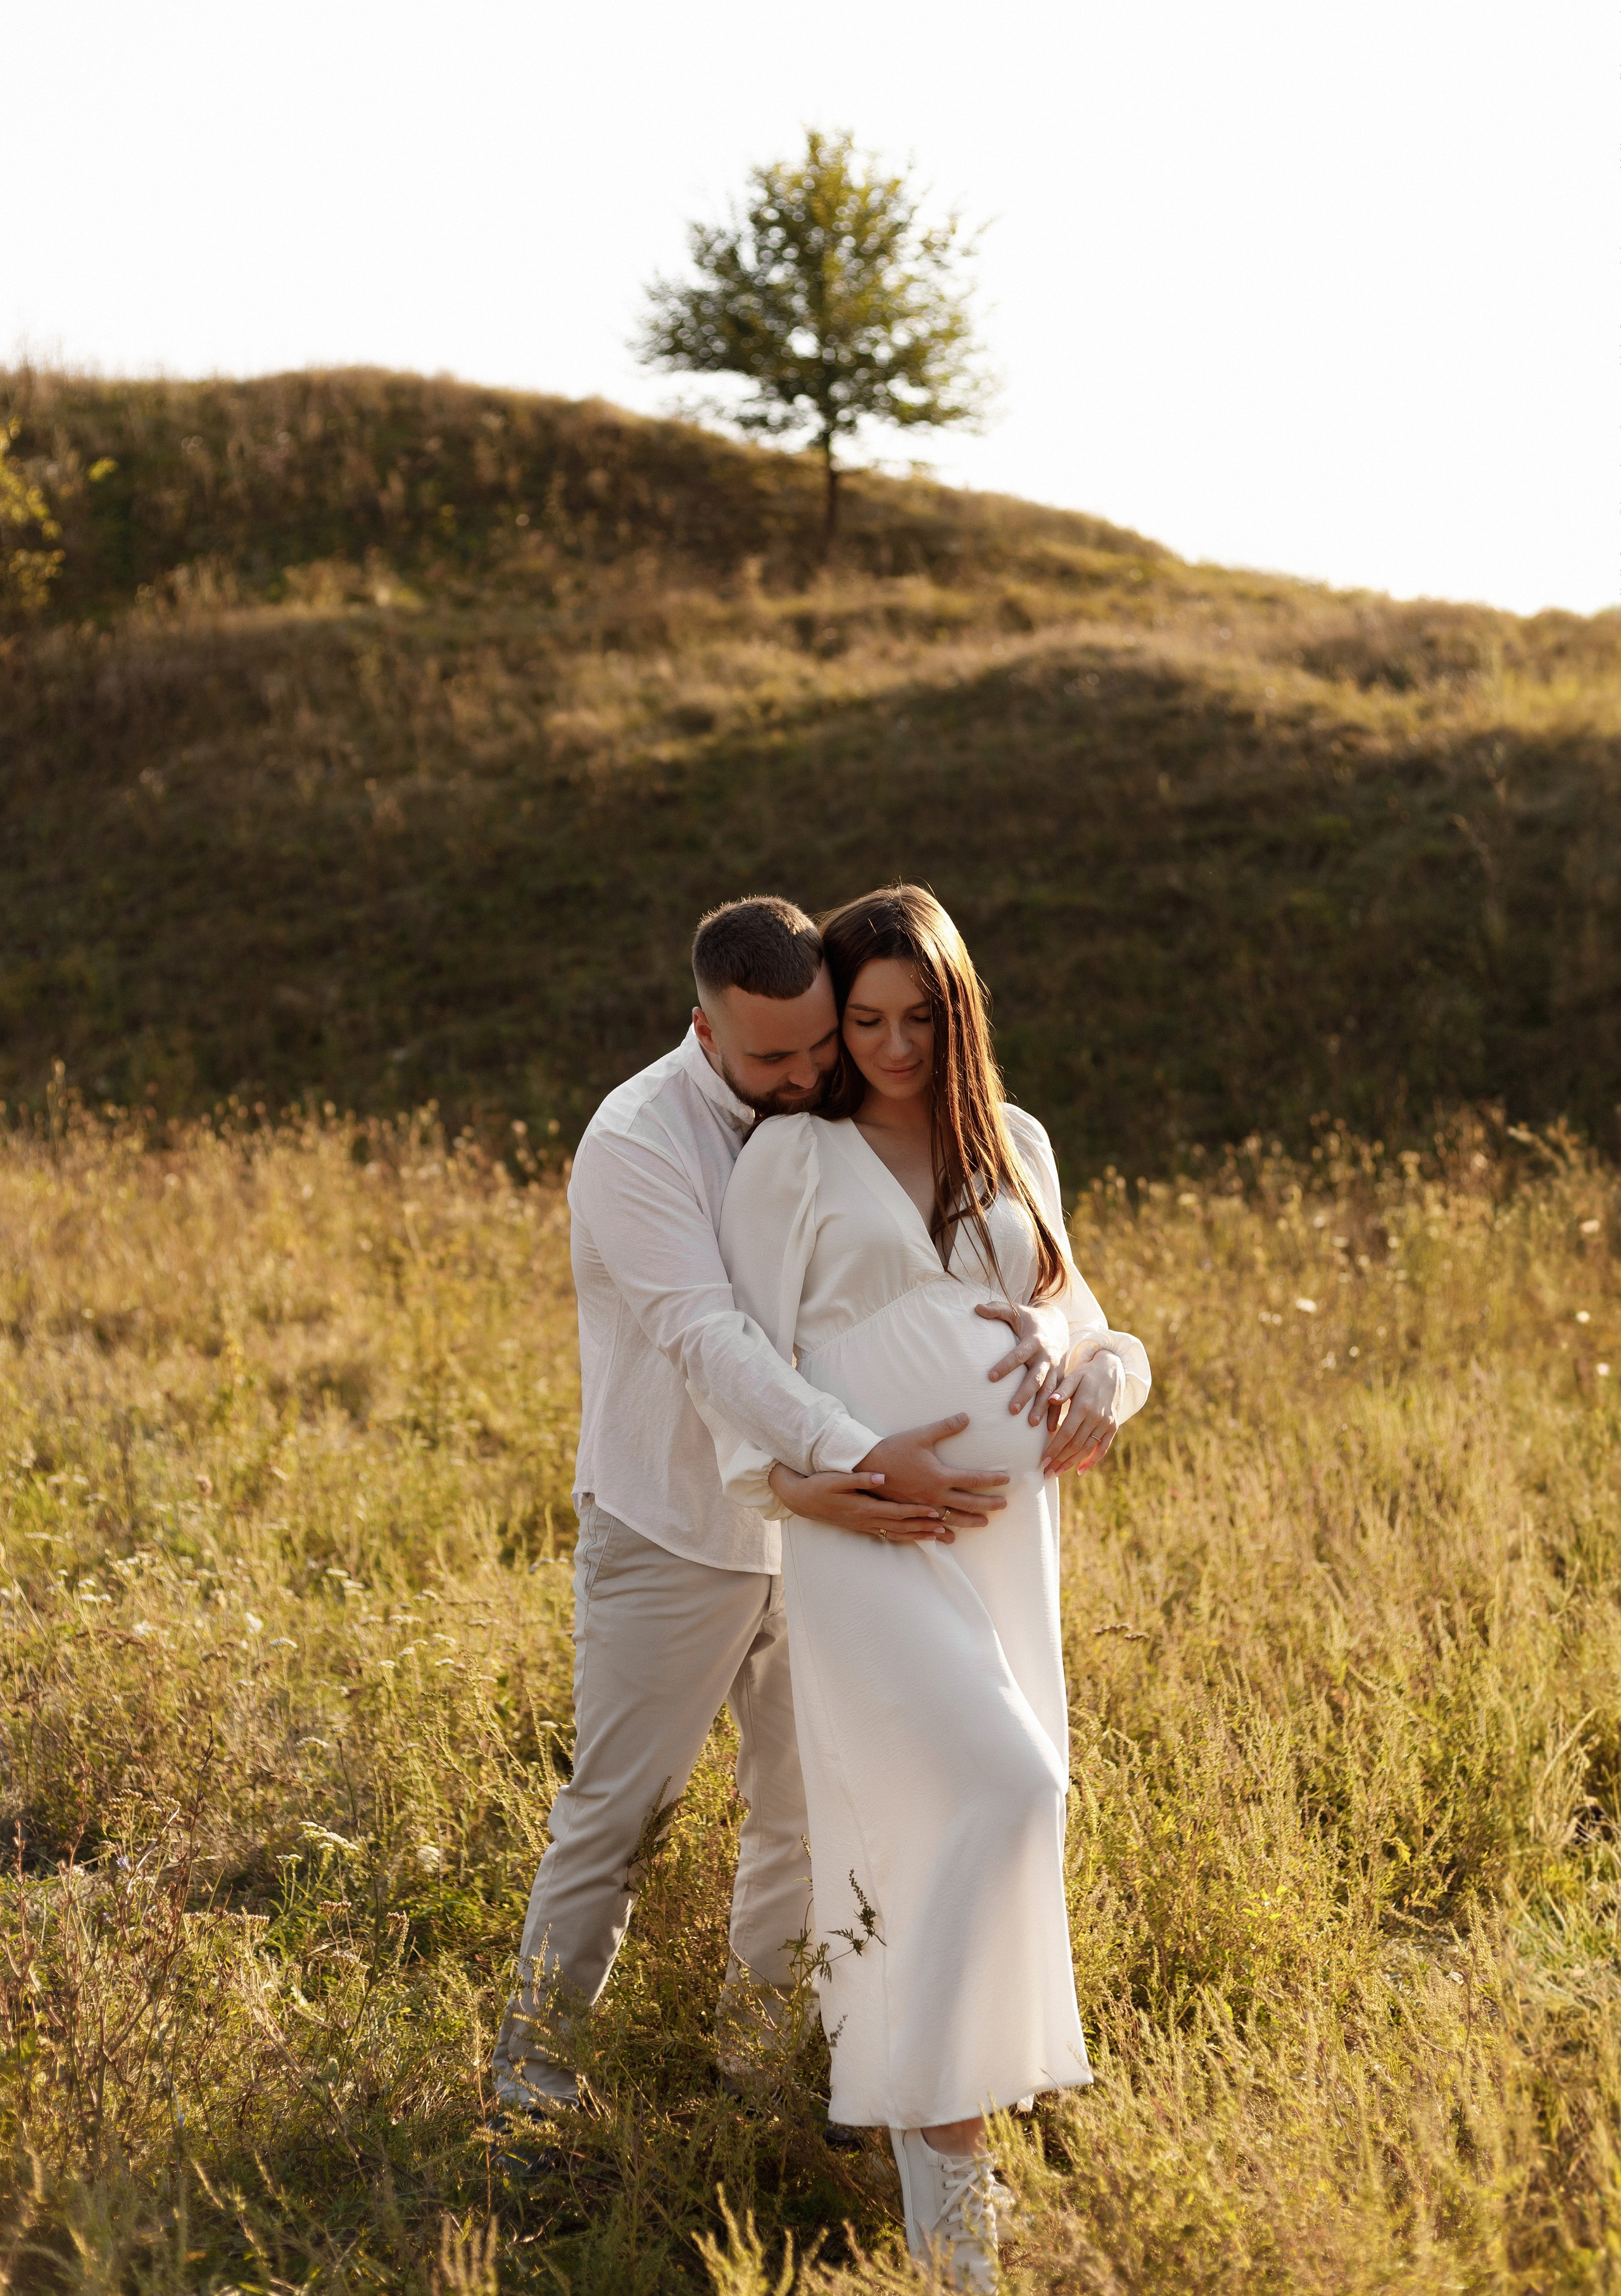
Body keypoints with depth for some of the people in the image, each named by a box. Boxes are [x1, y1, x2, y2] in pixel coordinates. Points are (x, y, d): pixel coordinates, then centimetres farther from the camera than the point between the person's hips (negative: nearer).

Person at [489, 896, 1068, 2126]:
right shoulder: (637, 1142, -18)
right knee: (618, 1812, 2)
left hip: (812, 1530, 5)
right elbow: (711, 1337, -31)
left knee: (810, 1808, 14)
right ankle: (536, 2057, 17)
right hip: (672, 1537, -5)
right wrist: (858, 1455, -44)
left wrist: (1042, 1329, -30)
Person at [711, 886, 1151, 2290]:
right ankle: (948, 2124, -11)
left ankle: (905, 2094, 28)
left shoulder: (1015, 1150, 13)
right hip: (863, 1537, -5)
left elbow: (1068, 1311, 22)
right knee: (1004, 1787, -20)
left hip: (1004, 1530, 5)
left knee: (923, 1827, 10)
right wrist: (806, 1484, -16)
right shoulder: (792, 1159, 1)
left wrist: (1108, 1381, 0)